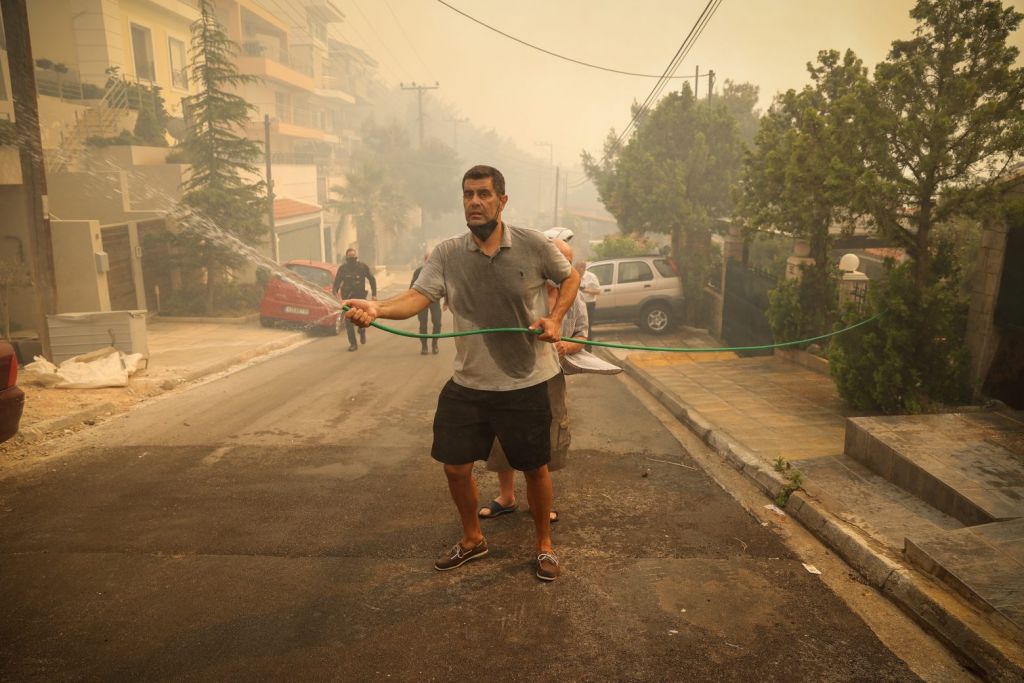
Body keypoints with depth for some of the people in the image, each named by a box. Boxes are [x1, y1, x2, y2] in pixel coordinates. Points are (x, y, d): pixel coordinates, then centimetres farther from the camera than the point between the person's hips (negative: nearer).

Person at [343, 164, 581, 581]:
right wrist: (378, 309, -37)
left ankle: (544, 545, 36)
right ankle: (472, 539, 38)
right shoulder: (447, 253, -4)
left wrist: (555, 318, -9)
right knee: (455, 466, 10)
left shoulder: (534, 245, -9)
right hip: (467, 383, 3)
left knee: (535, 468, 10)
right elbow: (418, 296, -17)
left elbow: (570, 277, 7)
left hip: (525, 382, -2)